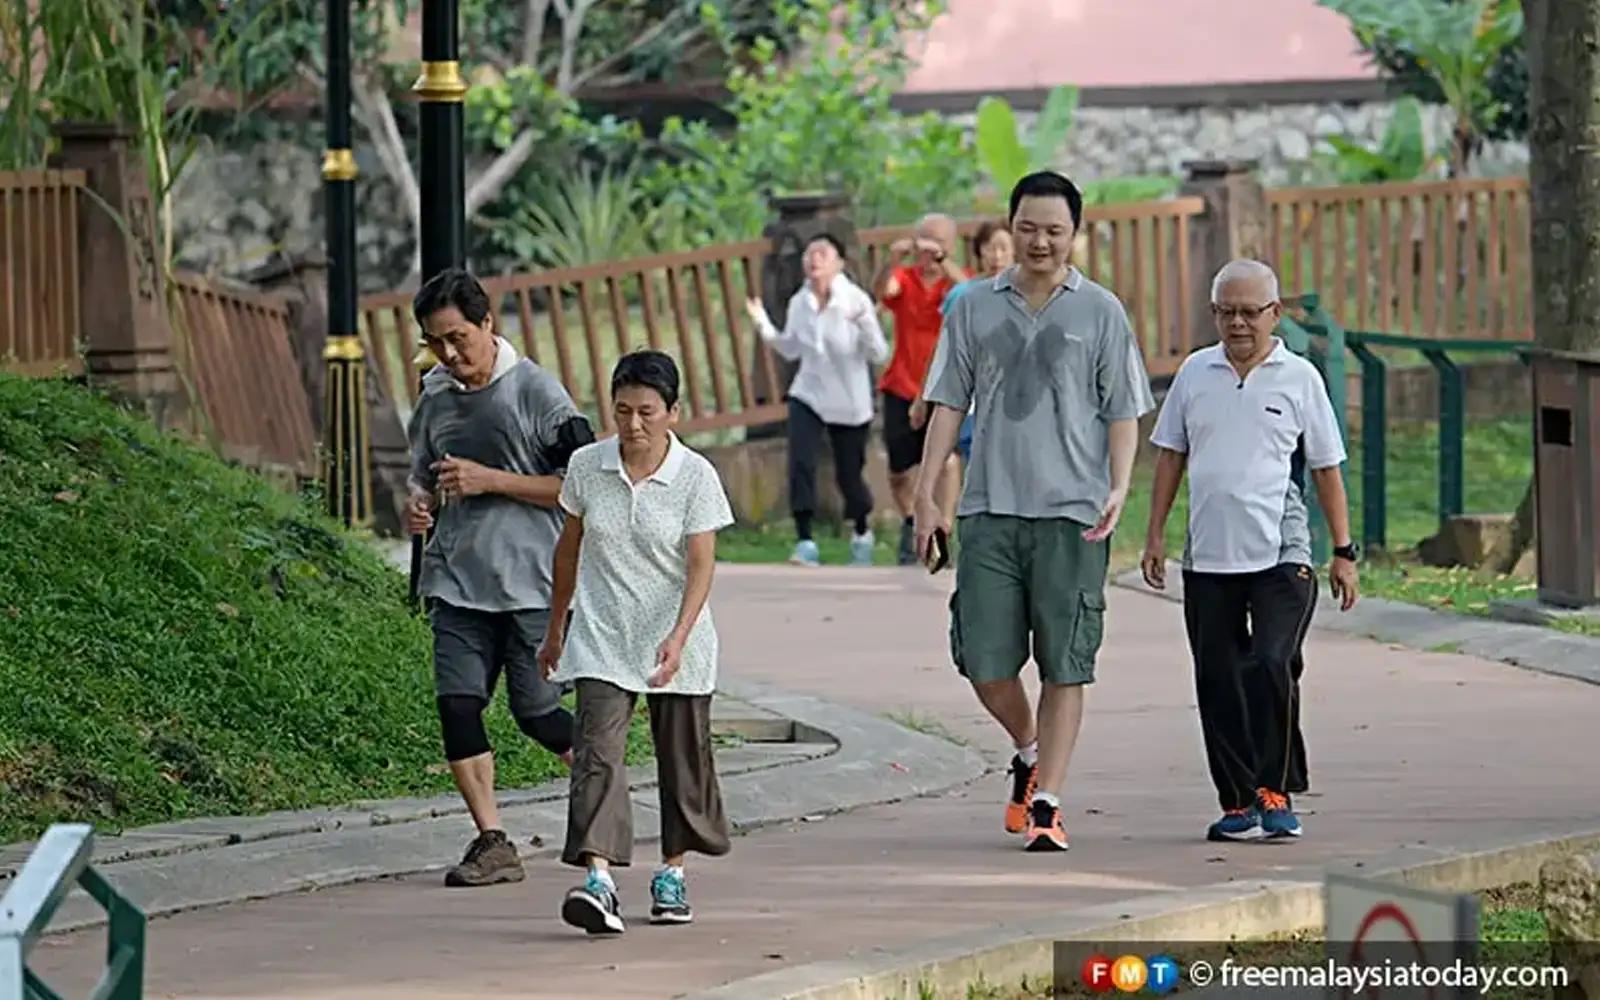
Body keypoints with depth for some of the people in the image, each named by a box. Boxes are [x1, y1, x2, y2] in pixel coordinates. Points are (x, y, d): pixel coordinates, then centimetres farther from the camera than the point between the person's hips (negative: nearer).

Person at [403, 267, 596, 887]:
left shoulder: (536, 392, -7)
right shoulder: (434, 399, 11)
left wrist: (489, 480, -14)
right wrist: (419, 504, 3)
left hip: (530, 584, -5)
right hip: (457, 582, 5)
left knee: (536, 712, -2)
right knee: (456, 702, -9)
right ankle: (492, 843, -3)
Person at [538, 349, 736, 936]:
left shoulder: (695, 476, -9)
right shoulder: (587, 467, -2)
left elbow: (700, 565, -14)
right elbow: (570, 549, 11)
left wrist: (678, 638, -27)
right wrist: (555, 629, 17)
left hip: (676, 645, -1)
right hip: (601, 642, 1)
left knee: (682, 756, 10)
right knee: (598, 751, -15)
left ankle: (671, 874, 28)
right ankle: (598, 878, -26)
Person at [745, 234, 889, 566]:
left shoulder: (856, 301, -13)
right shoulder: (799, 303, -1)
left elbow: (878, 354, -14)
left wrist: (865, 324, -31)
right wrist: (763, 325, -2)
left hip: (850, 404, -3)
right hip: (808, 397, 3)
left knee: (849, 473, 8)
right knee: (800, 464, -17)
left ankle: (862, 533, 36)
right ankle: (805, 542, -16)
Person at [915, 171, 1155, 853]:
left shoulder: (1101, 312, 5)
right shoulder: (975, 309, 9)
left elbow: (1123, 413, 5)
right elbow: (948, 405, 12)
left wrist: (1118, 490, -9)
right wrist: (926, 493, 4)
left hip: (1072, 513, -2)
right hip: (990, 509, 2)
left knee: (1065, 664, -3)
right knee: (982, 657, -2)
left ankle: (1045, 801, 3)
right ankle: (1029, 752, 26)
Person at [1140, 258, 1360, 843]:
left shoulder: (1299, 378, 3)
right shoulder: (1195, 373, 9)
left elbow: (1326, 469, 7)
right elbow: (1170, 455, 16)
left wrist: (1343, 552, 5)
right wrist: (1155, 535, 11)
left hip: (1280, 554, -3)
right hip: (1208, 556, 3)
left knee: (1272, 668, -16)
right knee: (1218, 682, 5)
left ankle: (1275, 793, -5)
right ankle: (1238, 803, 13)